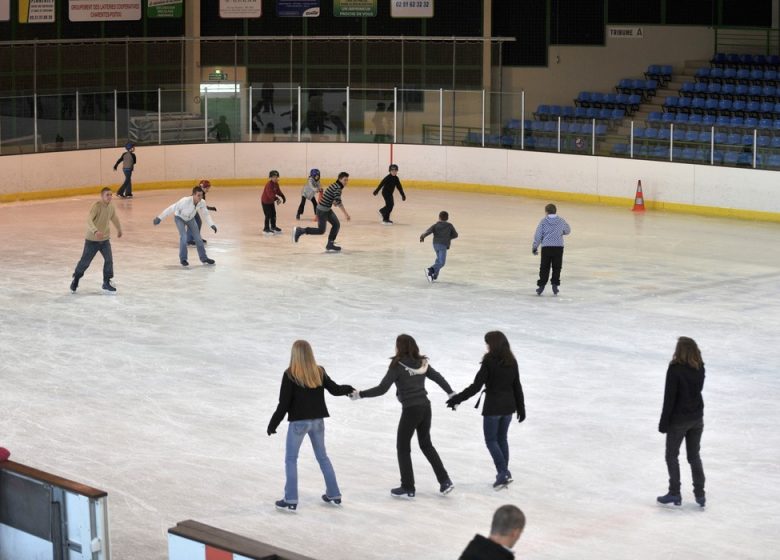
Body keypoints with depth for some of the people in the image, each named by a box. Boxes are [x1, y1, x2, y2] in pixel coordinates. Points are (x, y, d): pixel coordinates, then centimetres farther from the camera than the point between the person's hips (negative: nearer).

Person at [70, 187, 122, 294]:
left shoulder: (111, 207, 0)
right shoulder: (96, 206, -23)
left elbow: (114, 218, 22)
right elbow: (89, 220, -37)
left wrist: (119, 229, 37)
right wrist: (95, 231, -54)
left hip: (105, 239, 5)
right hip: (92, 240, -5)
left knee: (109, 260, -7)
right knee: (85, 261, 4)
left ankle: (106, 283, 6)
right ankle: (76, 279, 28)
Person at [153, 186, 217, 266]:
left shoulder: (202, 203, -25)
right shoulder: (185, 201, -40)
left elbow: (206, 214, -6)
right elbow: (172, 208, -33)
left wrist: (212, 225, -14)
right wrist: (159, 218, -30)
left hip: (190, 218, 5)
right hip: (180, 218, -5)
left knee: (197, 237, 3)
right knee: (183, 237, -19)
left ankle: (203, 258, 17)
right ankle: (183, 259, -4)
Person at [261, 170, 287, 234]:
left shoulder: (276, 184, 3)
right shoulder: (269, 184, -27)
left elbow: (278, 191, 13)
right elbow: (270, 194, -35)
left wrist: (283, 197, 1)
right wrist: (277, 199, -39)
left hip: (271, 201, 9)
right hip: (265, 201, -9)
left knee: (273, 214, 16)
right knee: (268, 215, -10)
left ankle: (273, 227, 31)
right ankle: (266, 229, -2)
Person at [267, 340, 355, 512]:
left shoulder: (290, 375, -16)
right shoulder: (319, 372, -3)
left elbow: (284, 403, -15)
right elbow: (335, 389, 6)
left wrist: (273, 424, -5)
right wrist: (349, 389, 28)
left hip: (298, 422, -5)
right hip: (317, 420, 5)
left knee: (291, 459, 7)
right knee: (322, 456, 20)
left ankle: (291, 501, 5)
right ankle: (334, 495, 27)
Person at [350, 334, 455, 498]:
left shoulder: (397, 366, -14)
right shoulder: (422, 363, 4)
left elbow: (382, 389, -16)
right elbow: (438, 377, 15)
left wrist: (359, 395, -9)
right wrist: (451, 393, 31)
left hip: (410, 410, -6)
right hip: (425, 406, 6)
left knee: (403, 447, 10)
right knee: (426, 444, 23)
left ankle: (408, 488, 13)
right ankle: (445, 480, 21)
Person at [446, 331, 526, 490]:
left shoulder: (489, 362, -17)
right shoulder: (511, 361, 1)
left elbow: (476, 386, -19)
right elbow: (517, 387, 7)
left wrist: (457, 399, -13)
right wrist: (521, 408, 17)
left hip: (493, 407, -6)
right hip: (508, 407, 6)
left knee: (491, 441, 6)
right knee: (502, 439, 19)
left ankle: (503, 473, -4)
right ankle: (504, 473, 24)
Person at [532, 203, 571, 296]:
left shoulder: (543, 221, -3)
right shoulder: (561, 221, 2)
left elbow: (538, 235, -2)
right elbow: (567, 231, 19)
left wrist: (534, 247, 7)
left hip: (546, 247, -1)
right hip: (558, 247, 1)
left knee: (544, 267, 6)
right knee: (556, 267, 10)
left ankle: (541, 285, 4)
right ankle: (555, 285, 4)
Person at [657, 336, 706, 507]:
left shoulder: (675, 369, -21)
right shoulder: (700, 368, -4)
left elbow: (669, 397, -18)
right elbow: (698, 388, 6)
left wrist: (664, 422, -11)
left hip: (679, 420, -5)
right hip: (697, 418, 5)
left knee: (671, 455, 11)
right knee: (694, 456, 17)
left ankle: (674, 493, 14)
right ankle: (700, 494, 18)